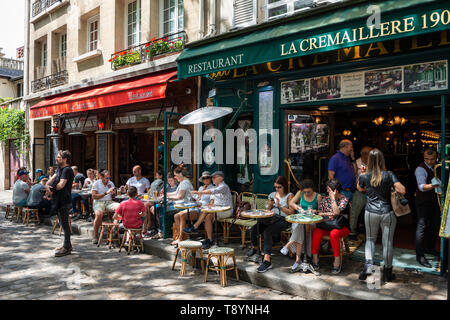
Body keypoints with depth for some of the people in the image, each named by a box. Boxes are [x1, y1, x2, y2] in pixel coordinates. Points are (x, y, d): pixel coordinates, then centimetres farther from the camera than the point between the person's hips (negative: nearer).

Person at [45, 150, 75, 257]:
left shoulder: (67, 170, -15)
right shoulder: (59, 169, 17)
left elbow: (61, 185, -22)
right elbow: (52, 178, 10)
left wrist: (51, 189, -7)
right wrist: (47, 185, -11)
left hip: (64, 201, -10)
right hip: (59, 201, 10)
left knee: (64, 224, -5)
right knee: (63, 223, 16)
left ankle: (67, 248, 0)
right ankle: (67, 244, 27)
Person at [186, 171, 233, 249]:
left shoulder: (224, 186, -12)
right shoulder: (215, 187, 18)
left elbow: (212, 191, -28)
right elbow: (213, 197, 15)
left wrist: (200, 192, -33)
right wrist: (211, 203, -9)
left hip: (226, 211, -8)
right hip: (217, 210, 8)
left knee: (206, 211, -27)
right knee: (207, 217, -23)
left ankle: (194, 227, -17)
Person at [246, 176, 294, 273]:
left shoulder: (289, 196, 5)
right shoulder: (272, 194, 19)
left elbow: (291, 212, -4)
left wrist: (280, 206, -12)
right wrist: (269, 205, -1)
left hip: (283, 220, -5)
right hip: (271, 218, 5)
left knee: (267, 232, -33)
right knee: (253, 229, -17)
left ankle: (267, 260, -36)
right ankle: (254, 247, 15)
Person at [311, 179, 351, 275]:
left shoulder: (344, 200, -4)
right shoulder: (325, 199, 12)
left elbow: (336, 212, -20)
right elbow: (319, 213, 8)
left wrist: (333, 197, -16)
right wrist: (328, 214, -9)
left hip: (342, 227, -4)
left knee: (334, 233, -37)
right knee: (316, 231, -28)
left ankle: (337, 261, -25)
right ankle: (315, 257, -18)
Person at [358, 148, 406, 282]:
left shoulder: (364, 177, -4)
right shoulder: (389, 175, -9)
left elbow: (360, 188, 17)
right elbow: (402, 190, -15)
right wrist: (392, 186, 3)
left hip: (371, 212, 1)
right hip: (388, 212, -1)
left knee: (370, 239, 17)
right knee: (388, 242, 9)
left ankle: (368, 264, 0)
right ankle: (387, 273, 20)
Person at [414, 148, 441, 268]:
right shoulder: (421, 169, -18)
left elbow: (441, 182, 19)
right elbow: (422, 186, -31)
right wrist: (433, 185, -49)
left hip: (435, 202, 8)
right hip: (423, 202, -8)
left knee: (435, 225, 18)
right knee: (422, 226, -8)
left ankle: (429, 248, 37)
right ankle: (419, 255, -2)